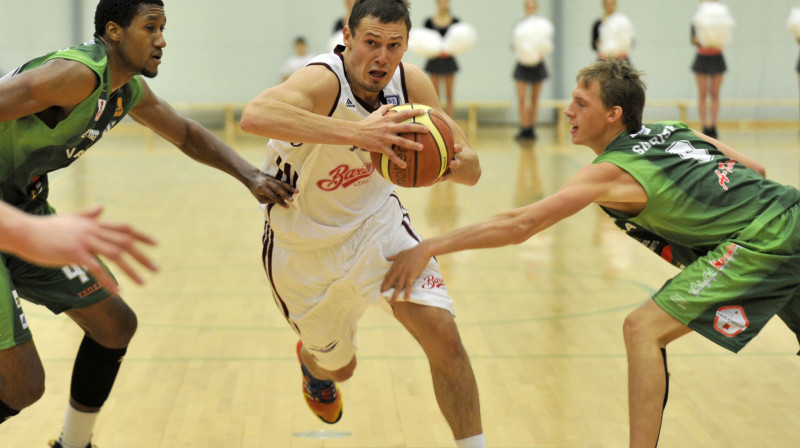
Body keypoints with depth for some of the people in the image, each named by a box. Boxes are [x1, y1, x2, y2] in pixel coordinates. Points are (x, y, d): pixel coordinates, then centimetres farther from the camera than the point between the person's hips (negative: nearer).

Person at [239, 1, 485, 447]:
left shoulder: (410, 82, -15)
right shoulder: (324, 81, -31)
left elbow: (471, 168, -11)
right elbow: (256, 115, -54)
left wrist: (452, 162, -36)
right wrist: (355, 132, -63)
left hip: (376, 222, 3)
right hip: (305, 245, -3)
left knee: (443, 335, -16)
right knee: (339, 366, 17)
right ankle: (312, 362, 56)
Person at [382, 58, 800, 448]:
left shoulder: (609, 173, -10)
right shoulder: (672, 130, 13)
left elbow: (518, 225, -16)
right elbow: (755, 168, 16)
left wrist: (428, 249, -16)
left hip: (764, 241, -9)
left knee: (643, 329, -10)